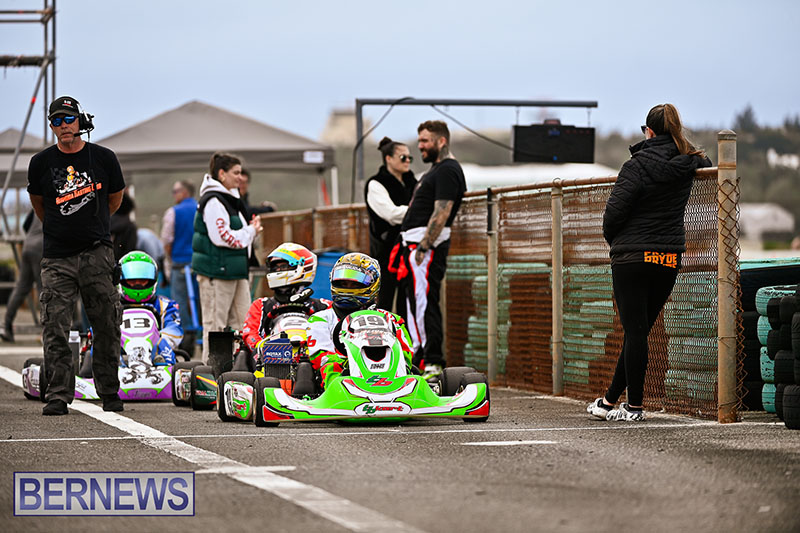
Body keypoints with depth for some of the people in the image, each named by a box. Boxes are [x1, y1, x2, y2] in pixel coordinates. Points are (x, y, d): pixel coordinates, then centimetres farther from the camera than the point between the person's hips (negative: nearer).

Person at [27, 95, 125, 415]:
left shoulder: (103, 158, 1)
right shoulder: (41, 163, 2)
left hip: (97, 253, 0)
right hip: (57, 257, 0)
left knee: (107, 328, 3)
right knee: (55, 330, -5)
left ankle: (110, 393, 13)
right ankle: (58, 396, -1)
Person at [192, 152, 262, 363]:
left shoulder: (230, 199, 18)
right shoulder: (213, 201, -14)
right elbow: (222, 237, -21)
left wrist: (251, 229, 3)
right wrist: (250, 232, -10)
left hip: (235, 270, 10)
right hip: (216, 269, -10)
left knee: (242, 321, 9)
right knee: (215, 322, -6)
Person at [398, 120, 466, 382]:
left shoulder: (447, 171, -12)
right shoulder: (436, 171, 22)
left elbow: (442, 213, -20)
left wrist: (423, 246, -22)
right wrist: (408, 245, 22)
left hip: (428, 243, -11)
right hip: (416, 242, 11)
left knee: (424, 301, -14)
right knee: (415, 301, 13)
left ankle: (433, 362, -16)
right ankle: (419, 358, 18)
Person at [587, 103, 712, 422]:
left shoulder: (639, 165, -13)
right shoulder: (685, 165, 5)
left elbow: (615, 208, -15)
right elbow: (706, 163, 30)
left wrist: (612, 239, 2)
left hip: (633, 256, -6)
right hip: (670, 258, 6)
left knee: (635, 330, -3)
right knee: (639, 331, 11)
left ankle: (634, 405, -3)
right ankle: (611, 400, 20)